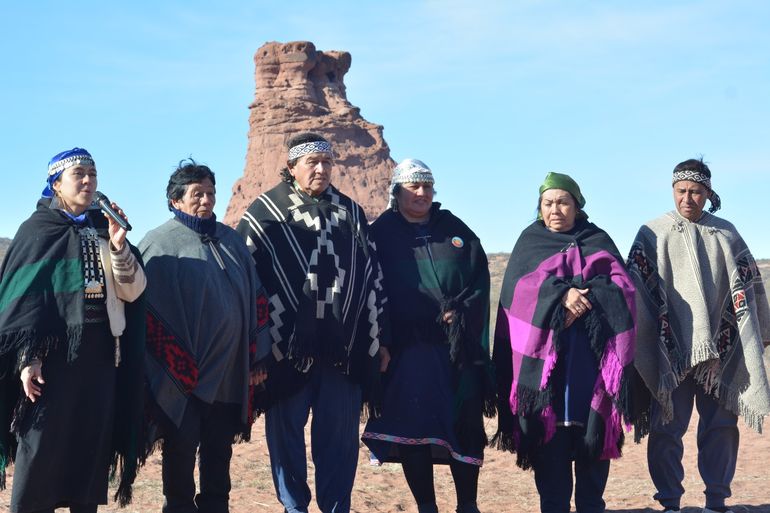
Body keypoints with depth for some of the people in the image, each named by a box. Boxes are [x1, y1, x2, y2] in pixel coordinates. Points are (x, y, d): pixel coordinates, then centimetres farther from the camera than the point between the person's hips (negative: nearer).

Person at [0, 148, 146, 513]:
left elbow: (133, 291, 4)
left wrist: (119, 247, -12)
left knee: (91, 453, 7)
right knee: (40, 457, -6)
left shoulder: (105, 232, 14)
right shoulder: (36, 231, 2)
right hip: (53, 355, -4)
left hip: (100, 356, 4)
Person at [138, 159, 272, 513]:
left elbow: (255, 300, 13)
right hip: (182, 374, -4)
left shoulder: (231, 240, 12)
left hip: (229, 371, 5)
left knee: (219, 451, 12)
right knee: (181, 450, 4)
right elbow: (147, 308, -9)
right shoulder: (160, 243, -4)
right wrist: (177, 366, -14)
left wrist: (256, 357, 7)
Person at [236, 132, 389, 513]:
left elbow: (371, 275, 15)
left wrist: (377, 338, 11)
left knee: (340, 437, 5)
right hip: (286, 346, -2)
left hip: (343, 347, 2)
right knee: (286, 432, 7)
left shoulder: (351, 212, 13)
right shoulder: (265, 214, 2)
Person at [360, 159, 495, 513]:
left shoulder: (454, 229, 14)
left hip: (458, 347, 2)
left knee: (464, 426, 2)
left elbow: (480, 275, 9)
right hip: (408, 348, -2)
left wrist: (463, 312, -8)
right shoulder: (382, 233, 6)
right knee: (413, 428, -4)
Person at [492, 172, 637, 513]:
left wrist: (587, 300, -17)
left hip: (592, 354, 1)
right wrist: (562, 294, -20)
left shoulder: (598, 240, 15)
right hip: (545, 354, -1)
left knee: (593, 431, -2)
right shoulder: (530, 241, 13)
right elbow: (518, 285, -5)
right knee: (550, 433, -5)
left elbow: (623, 286, 0)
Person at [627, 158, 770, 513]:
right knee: (667, 427, -1)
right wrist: (637, 340, -12)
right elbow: (637, 289, -3)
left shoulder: (726, 233, 10)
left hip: (720, 348, 2)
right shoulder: (653, 233, 3)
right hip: (672, 349, -2)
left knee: (721, 426, 3)